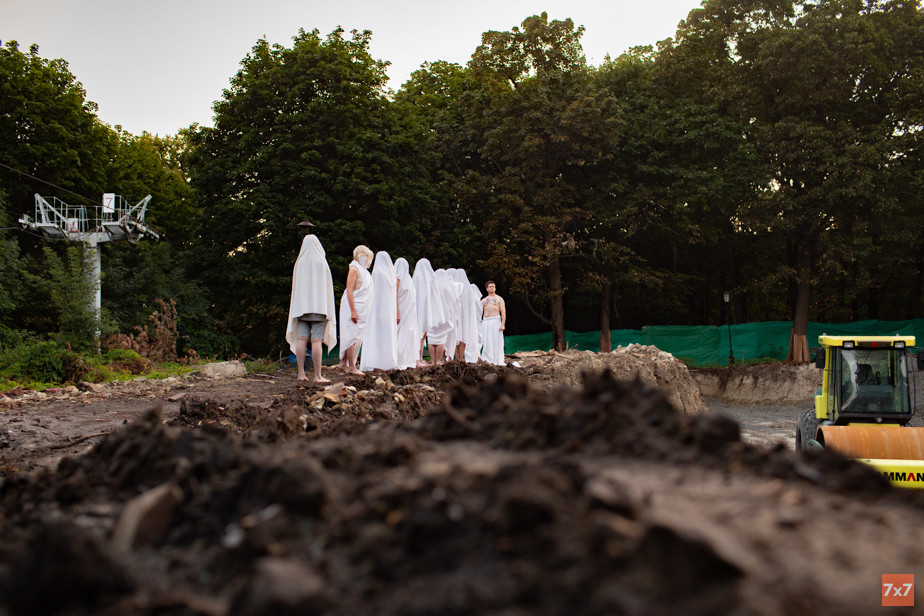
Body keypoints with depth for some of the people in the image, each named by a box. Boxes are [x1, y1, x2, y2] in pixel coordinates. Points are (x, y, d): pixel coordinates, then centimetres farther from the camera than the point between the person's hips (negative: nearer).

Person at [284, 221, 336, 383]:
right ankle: (317, 376, -6)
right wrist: (328, 309, 1)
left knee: (301, 339, 4)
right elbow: (326, 285, -5)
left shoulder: (299, 262, 6)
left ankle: (301, 373, 3)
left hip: (301, 306, 4)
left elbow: (296, 286, 10)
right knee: (316, 341, -6)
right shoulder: (320, 262, -4)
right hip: (318, 307, -4)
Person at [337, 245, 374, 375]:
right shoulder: (354, 269, -10)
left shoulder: (364, 271, 18)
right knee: (353, 336, -8)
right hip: (354, 307, -9)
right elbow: (349, 291, -17)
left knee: (357, 338, 9)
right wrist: (353, 311, -23)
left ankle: (343, 363, 15)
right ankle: (351, 366, -6)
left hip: (362, 309, 9)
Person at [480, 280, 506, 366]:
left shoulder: (499, 299, 8)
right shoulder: (483, 300, 19)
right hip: (485, 322, 3)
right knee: (486, 342, -1)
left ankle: (499, 361, -7)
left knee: (497, 341, -6)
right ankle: (487, 360, 2)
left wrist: (503, 324, -12)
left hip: (495, 321, -3)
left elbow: (503, 312, -1)